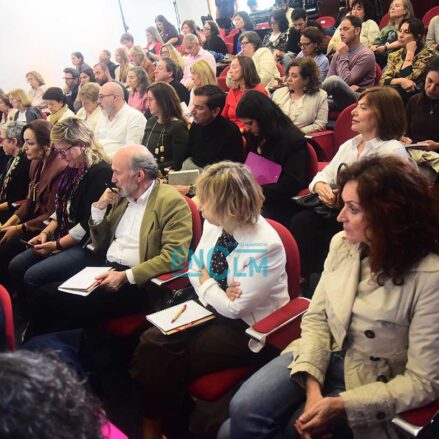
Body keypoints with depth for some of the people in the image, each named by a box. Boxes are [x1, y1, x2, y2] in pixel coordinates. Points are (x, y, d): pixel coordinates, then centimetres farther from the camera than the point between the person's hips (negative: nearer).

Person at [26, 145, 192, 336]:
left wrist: (126, 276, -22)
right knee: (45, 294, -12)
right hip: (105, 270, 7)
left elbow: (175, 256, -17)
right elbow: (99, 244, 21)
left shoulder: (171, 201, -8)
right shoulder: (123, 196, 15)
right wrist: (99, 208, 4)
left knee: (69, 305, -24)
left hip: (136, 282, -7)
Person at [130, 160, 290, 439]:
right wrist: (214, 292, -10)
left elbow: (234, 308, -21)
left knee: (176, 360, -19)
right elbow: (195, 270, 9)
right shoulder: (214, 225, -5)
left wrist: (207, 284, -8)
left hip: (248, 327, -7)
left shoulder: (265, 246, -26)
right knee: (152, 343, -13)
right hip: (213, 309, 7)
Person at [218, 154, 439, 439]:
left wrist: (341, 406, -22)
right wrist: (312, 385, -15)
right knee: (244, 412, -21)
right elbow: (316, 317, 0)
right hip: (322, 357, 5)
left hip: (372, 383, -4)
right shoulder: (342, 243, -4)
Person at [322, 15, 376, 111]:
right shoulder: (338, 53, 15)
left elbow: (346, 81, -14)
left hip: (358, 99, -5)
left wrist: (343, 56, -6)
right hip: (338, 99, 5)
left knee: (334, 80, -33)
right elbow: (327, 80, 5)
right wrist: (348, 88, -11)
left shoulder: (366, 55, -5)